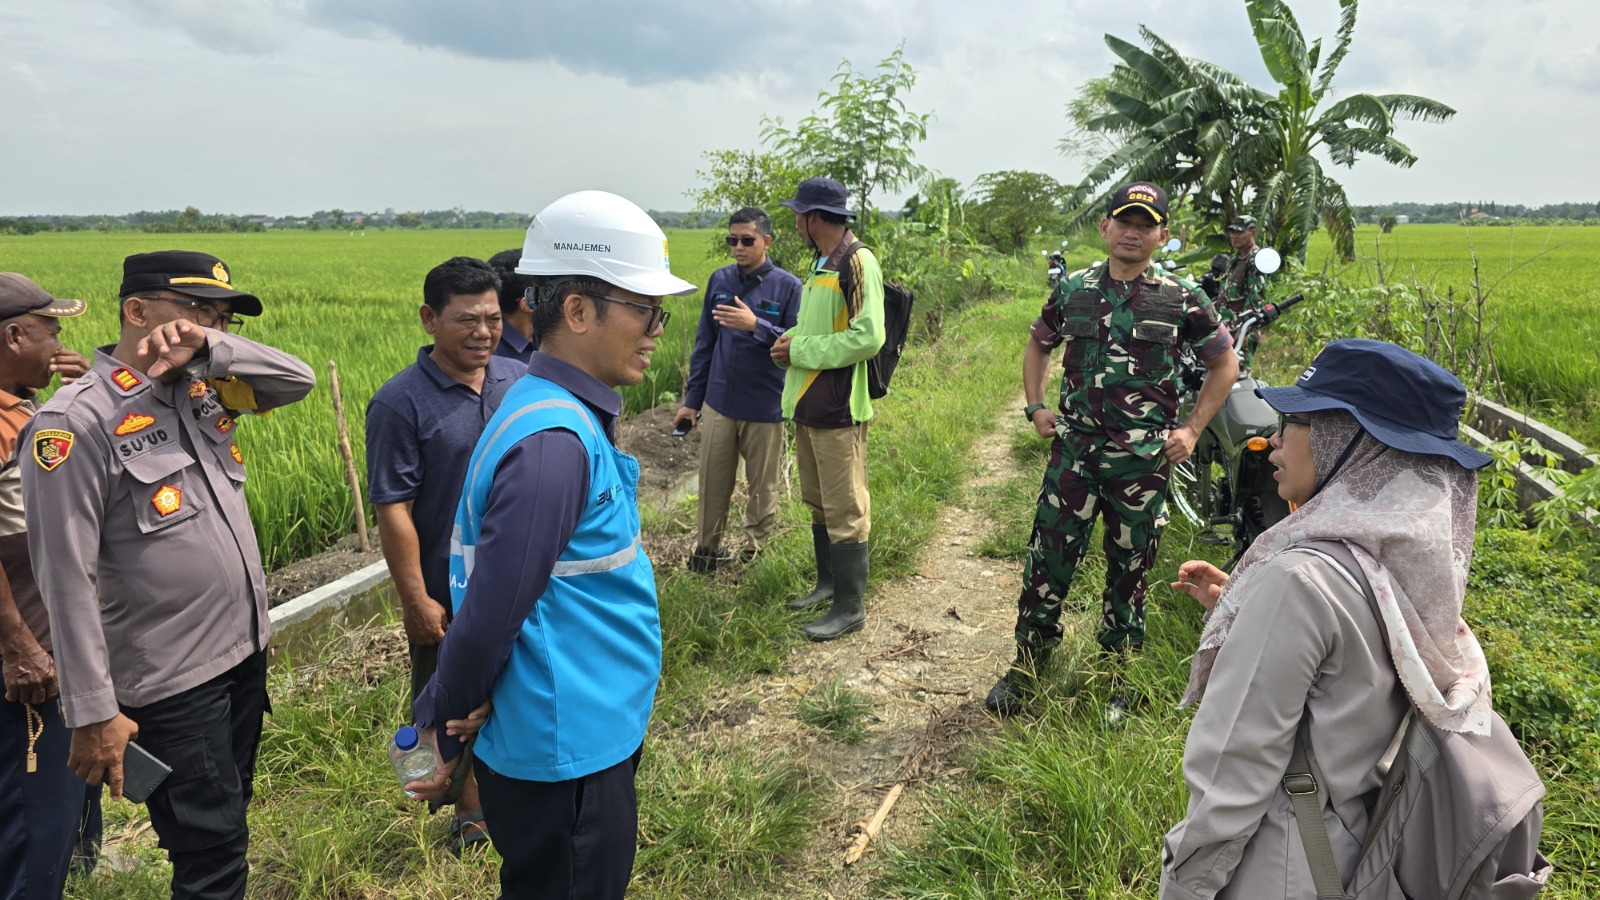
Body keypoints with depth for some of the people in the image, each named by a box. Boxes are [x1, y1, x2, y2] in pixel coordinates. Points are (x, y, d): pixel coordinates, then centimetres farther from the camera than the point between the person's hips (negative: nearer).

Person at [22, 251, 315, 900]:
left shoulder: (201, 389, 4)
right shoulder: (79, 421, -18)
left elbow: (297, 381, -1)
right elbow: (67, 579, -18)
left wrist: (211, 347, -18)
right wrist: (93, 713, -17)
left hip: (245, 653, 7)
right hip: (171, 684, -7)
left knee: (224, 822, 22)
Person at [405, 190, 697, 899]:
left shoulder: (568, 414, 4)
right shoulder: (555, 445, -27)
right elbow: (489, 615, -23)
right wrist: (444, 737, -8)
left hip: (587, 739, 9)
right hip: (566, 759, -8)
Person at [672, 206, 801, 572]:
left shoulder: (788, 287, -7)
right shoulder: (719, 280, 4)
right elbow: (704, 344, 10)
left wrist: (756, 326, -24)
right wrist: (692, 400, 11)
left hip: (765, 408, -3)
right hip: (719, 403, 3)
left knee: (762, 487, 10)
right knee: (712, 484, 12)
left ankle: (754, 553, 27)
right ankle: (707, 551, 29)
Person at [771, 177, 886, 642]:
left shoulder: (857, 262, -14)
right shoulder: (822, 262, 15)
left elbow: (867, 338, -23)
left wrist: (799, 349, -16)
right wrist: (791, 341, 5)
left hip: (837, 409, -10)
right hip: (807, 405, 10)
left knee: (845, 509, -2)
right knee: (818, 501, 18)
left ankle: (850, 607, 8)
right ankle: (828, 582, 32)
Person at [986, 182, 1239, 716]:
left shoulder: (1182, 299, 0)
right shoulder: (1072, 290, 5)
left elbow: (1225, 364, 10)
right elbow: (1038, 346, 21)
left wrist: (1192, 429, 2)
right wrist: (1035, 407, 8)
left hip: (1144, 457, -1)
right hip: (1075, 448, 1)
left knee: (1130, 568, 10)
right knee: (1049, 556, -1)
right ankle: (1027, 664, 14)